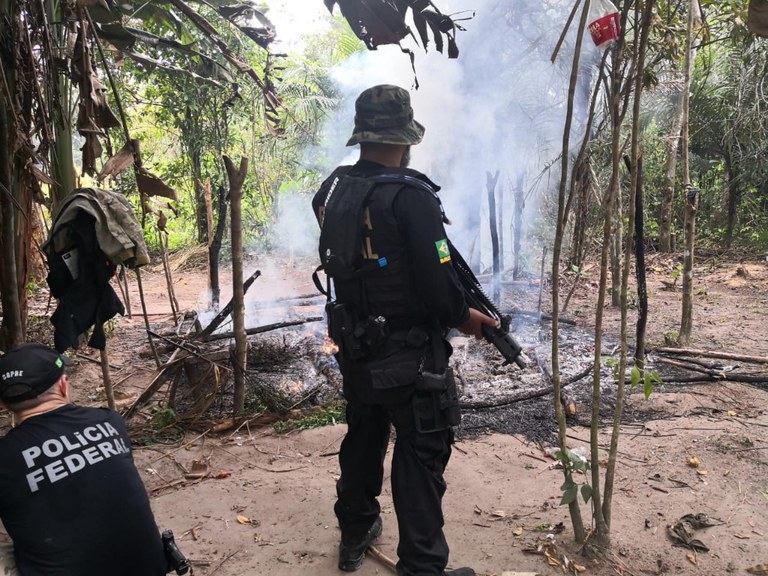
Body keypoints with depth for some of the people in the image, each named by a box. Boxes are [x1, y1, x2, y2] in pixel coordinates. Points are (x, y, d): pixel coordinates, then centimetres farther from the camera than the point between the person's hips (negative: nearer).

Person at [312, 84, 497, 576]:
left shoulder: (332, 191, 2)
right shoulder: (410, 195, -20)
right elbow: (437, 282, -22)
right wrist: (464, 317, -2)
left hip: (355, 348, 8)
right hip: (409, 354, -7)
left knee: (363, 439, 23)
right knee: (421, 456, 5)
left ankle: (356, 534, 41)